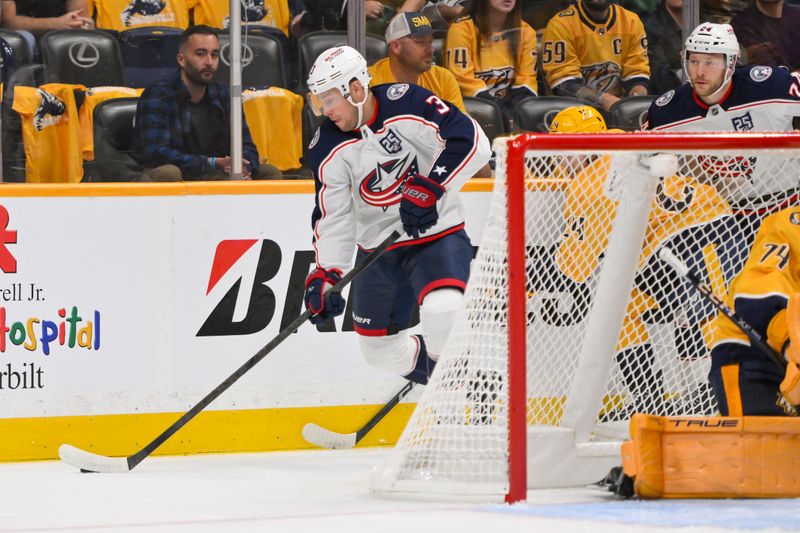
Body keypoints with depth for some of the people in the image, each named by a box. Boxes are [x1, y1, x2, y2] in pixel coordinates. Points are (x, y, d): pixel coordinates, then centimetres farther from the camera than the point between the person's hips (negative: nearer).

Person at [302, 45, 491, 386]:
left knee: (443, 309, -32)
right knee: (379, 348, 9)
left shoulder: (406, 105, -18)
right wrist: (326, 275, -15)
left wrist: (428, 188, -33)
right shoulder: (328, 148, -5)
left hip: (437, 233, -6)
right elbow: (333, 218, -3)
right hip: (377, 249, 6)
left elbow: (471, 142, -27)